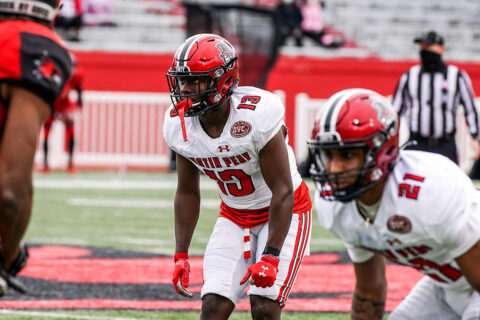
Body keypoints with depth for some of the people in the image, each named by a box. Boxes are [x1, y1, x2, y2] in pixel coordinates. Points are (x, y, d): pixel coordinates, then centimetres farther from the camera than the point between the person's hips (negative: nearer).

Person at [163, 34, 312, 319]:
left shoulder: (256, 116, -30)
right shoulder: (180, 125, -12)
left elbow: (283, 192, -25)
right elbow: (187, 192, 3)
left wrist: (270, 257, -29)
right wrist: (181, 255, 0)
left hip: (283, 211, -5)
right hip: (235, 217, 5)